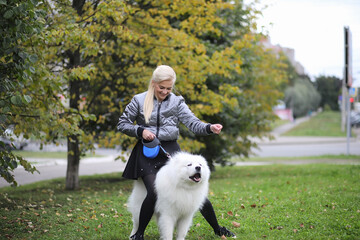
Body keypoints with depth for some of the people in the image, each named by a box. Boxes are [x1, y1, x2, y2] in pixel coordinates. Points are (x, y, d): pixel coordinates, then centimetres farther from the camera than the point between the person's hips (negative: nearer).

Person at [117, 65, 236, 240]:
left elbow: (193, 123, -5)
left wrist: (210, 128, -25)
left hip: (170, 150, 2)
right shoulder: (139, 101, 2)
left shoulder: (177, 102, 4)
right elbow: (122, 124, 7)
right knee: (154, 192, -21)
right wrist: (140, 131, -10)